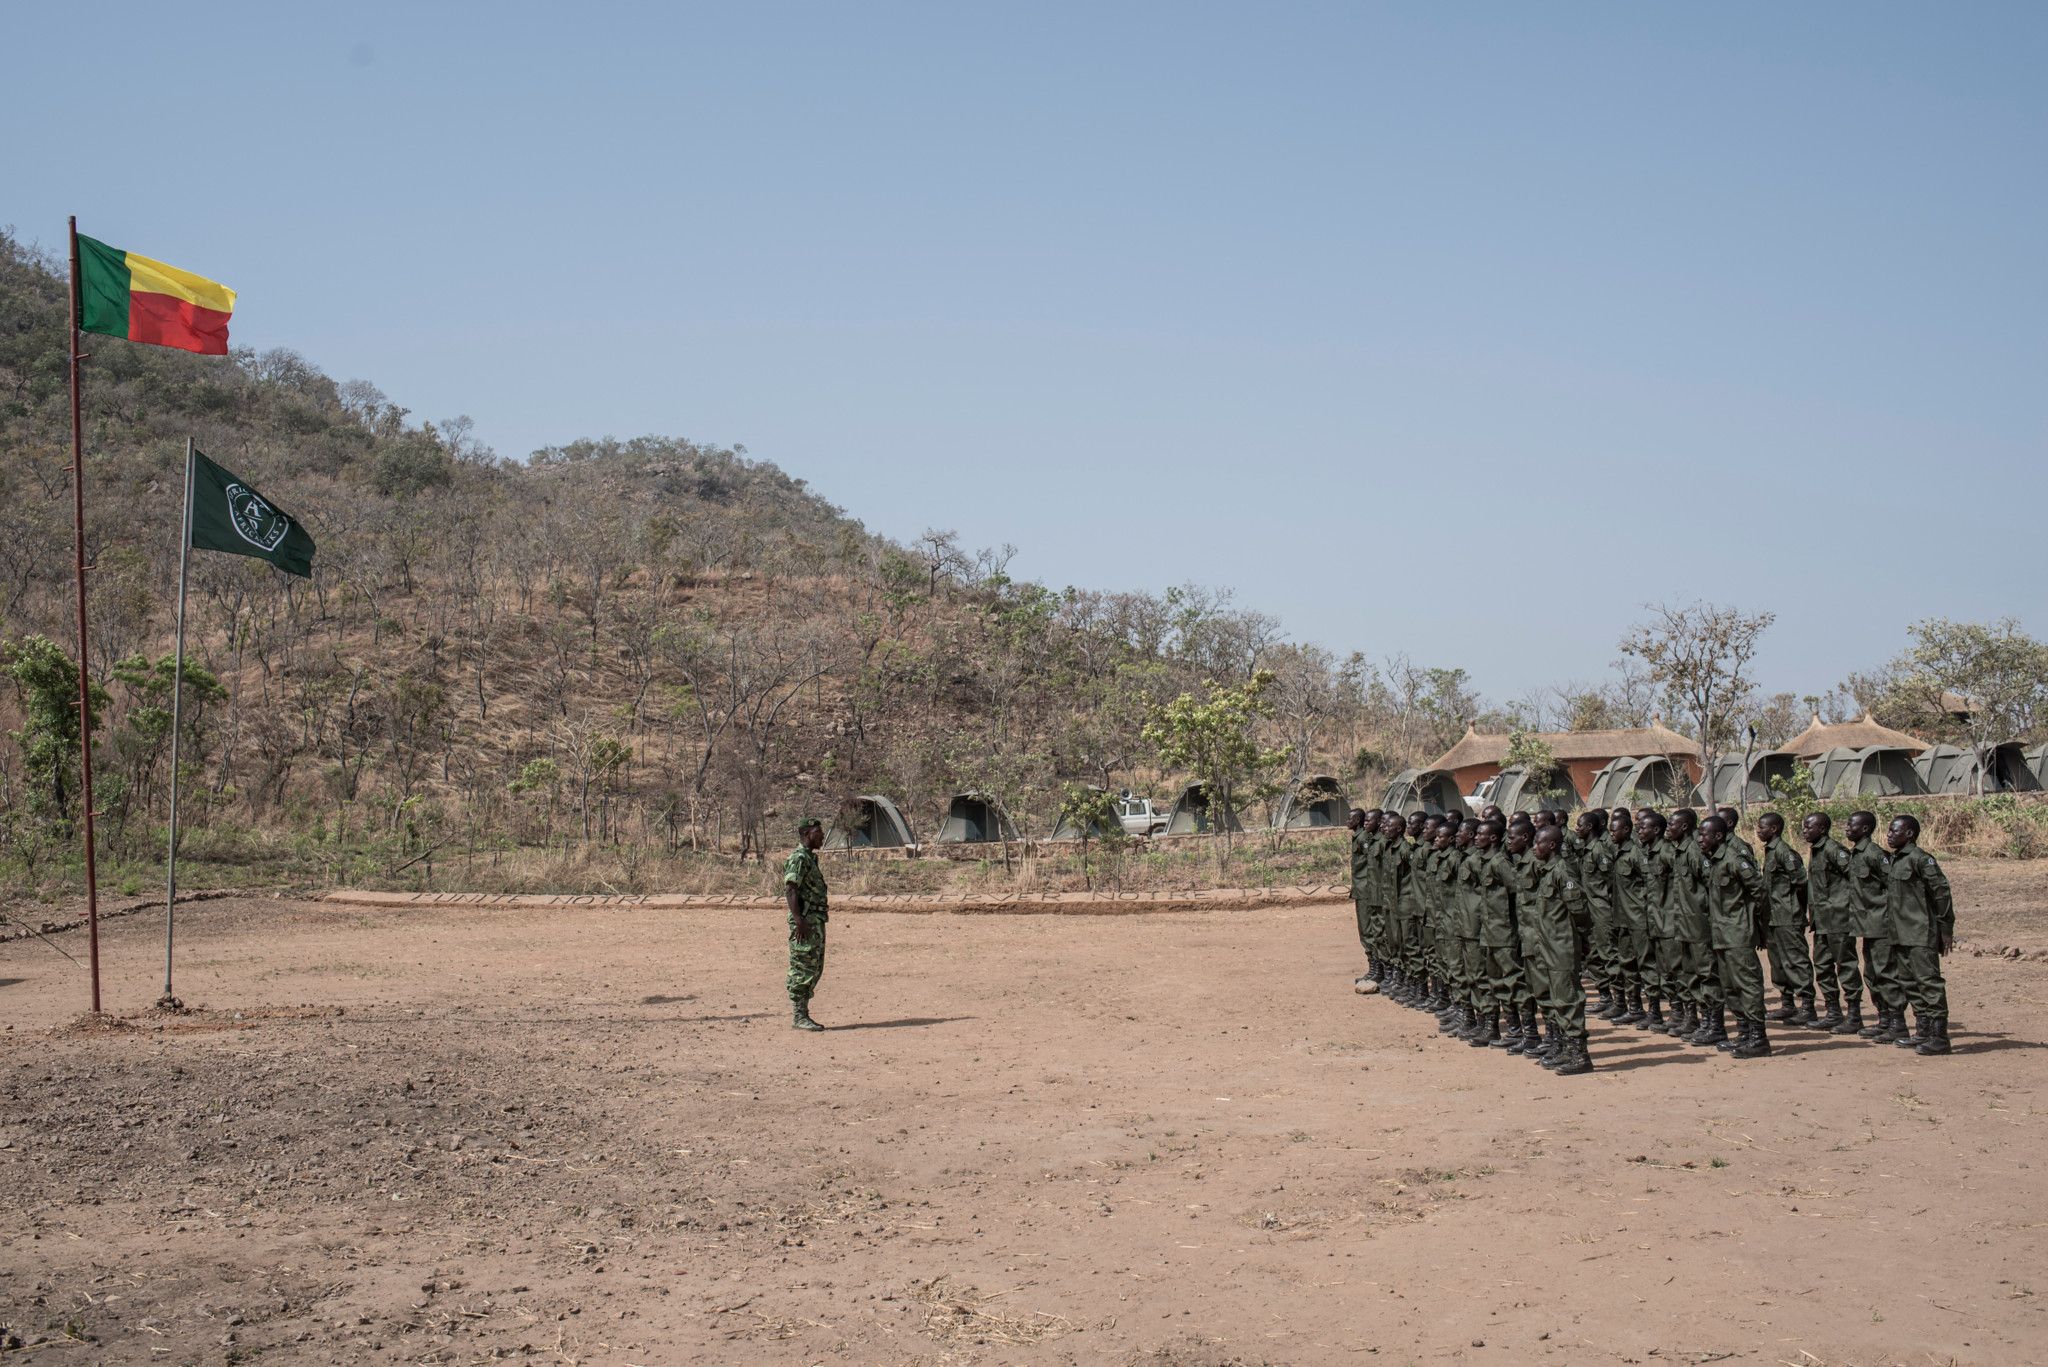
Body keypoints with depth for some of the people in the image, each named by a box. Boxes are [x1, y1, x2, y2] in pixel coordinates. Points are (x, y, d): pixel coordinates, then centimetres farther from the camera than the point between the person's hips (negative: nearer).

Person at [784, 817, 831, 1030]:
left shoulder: (810, 858, 18)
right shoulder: (798, 858, -12)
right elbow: (790, 890, -20)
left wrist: (824, 910, 22)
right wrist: (799, 921, -26)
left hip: (816, 921, 10)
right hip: (805, 921, -10)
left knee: (815, 969, 11)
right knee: (803, 969, -7)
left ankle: (803, 1014, 16)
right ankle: (798, 1017, -5)